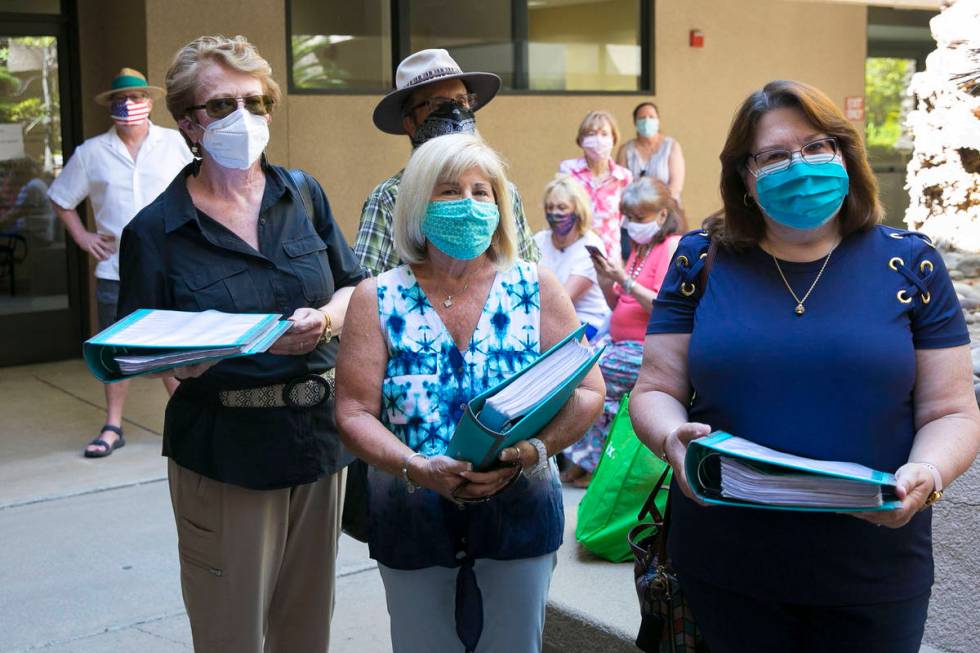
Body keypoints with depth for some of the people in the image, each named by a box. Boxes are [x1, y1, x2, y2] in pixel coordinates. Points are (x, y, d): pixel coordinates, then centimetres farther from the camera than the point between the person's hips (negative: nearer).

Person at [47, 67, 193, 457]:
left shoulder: (173, 144, 3)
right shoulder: (91, 153, 5)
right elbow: (61, 199, 15)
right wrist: (82, 237, 5)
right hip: (115, 269, 1)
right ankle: (113, 428, 17)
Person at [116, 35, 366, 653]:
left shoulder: (303, 193, 5)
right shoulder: (156, 229, -6)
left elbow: (356, 289, 10)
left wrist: (325, 321, -12)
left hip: (320, 433, 4)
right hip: (224, 452, -3)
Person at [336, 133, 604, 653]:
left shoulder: (536, 289, 0)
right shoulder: (378, 300, -1)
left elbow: (587, 391, -3)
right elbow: (354, 414, -5)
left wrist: (531, 452, -20)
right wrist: (415, 468, -21)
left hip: (520, 515, 1)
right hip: (412, 525, 0)